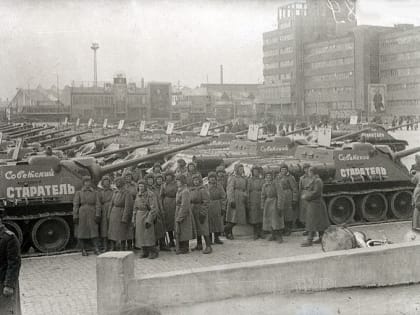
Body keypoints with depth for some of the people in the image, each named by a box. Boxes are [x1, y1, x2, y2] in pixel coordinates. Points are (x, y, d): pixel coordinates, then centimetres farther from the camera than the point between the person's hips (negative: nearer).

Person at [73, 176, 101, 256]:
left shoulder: (95, 192, 8)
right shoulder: (79, 193, 7)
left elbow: (98, 204, 1)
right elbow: (75, 205, 3)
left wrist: (97, 215, -8)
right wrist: (75, 216, -4)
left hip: (92, 215, 0)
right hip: (82, 215, 0)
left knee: (94, 231, -6)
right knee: (82, 231, 3)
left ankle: (96, 249, -3)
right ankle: (83, 250, 11)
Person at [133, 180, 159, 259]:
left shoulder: (151, 195, -14)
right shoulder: (138, 195, 8)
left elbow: (154, 209, -18)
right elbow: (136, 208, 14)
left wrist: (148, 220, -23)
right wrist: (134, 219, 9)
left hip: (148, 216, -6)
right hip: (139, 217, 6)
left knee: (149, 235, -10)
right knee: (141, 235, 5)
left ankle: (154, 252, -1)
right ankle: (145, 252, 13)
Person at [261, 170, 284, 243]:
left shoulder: (275, 184, -5)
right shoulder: (264, 185, 10)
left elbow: (278, 195, -8)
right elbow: (263, 195, 13)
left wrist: (279, 205, -13)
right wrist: (262, 205, 9)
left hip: (274, 202, -5)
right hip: (267, 203, 5)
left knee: (276, 218, -10)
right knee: (269, 219, 7)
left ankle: (279, 236, -8)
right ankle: (273, 235, 17)